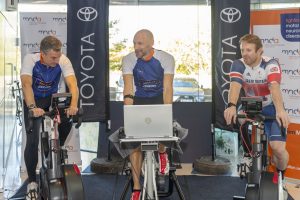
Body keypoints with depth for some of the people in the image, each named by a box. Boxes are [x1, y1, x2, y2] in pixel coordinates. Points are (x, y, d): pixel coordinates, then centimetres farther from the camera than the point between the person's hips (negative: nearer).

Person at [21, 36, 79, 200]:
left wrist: (73, 105, -50)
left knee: (68, 120, -24)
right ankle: (32, 183, 1)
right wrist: (32, 108, -52)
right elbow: (26, 85, -36)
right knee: (32, 140, -12)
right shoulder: (30, 59, -25)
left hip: (52, 99, 2)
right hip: (34, 101, -2)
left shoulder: (63, 61, -21)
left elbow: (72, 84, -32)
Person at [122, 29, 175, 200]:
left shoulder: (166, 59, -14)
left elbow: (168, 87, -20)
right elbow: (128, 87, -22)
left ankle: (162, 153, 18)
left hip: (159, 99, 0)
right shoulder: (129, 60, -13)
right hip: (139, 101, 1)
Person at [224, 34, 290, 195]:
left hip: (272, 110, -3)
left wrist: (280, 110, -56)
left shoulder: (271, 64, -21)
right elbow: (235, 85, -31)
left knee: (278, 148, -16)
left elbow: (274, 87, -39)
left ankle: (280, 173, 17)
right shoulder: (238, 65, -14)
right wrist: (231, 106, -52)